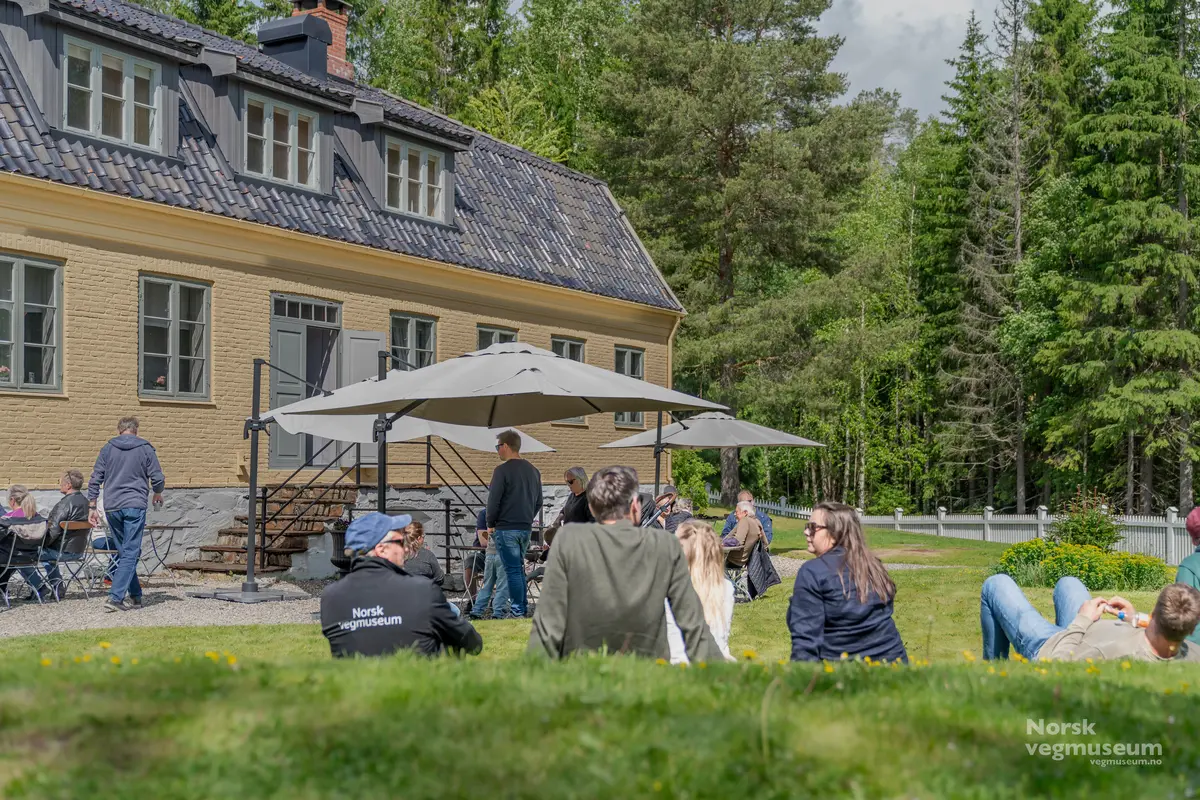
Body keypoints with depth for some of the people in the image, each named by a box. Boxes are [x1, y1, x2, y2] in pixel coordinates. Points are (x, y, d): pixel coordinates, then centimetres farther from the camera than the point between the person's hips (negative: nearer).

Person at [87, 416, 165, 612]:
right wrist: (157, 494, 23)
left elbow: (95, 479, 6)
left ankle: (135, 596, 17)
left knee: (124, 552, 14)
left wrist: (92, 508, 11)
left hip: (111, 508, 3)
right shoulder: (145, 449, 3)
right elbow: (157, 478, 2)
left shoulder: (108, 448, 9)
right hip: (135, 506, -3)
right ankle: (115, 597, -14)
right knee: (130, 553, -3)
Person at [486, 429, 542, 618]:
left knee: (512, 570, -2)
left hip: (506, 528, -7)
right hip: (526, 528, 7)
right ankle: (522, 609, 16)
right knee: (519, 568, 15)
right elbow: (538, 502, 16)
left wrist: (490, 524, 0)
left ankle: (517, 611, -2)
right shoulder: (533, 470, 11)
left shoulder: (502, 470, -12)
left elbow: (493, 501, -13)